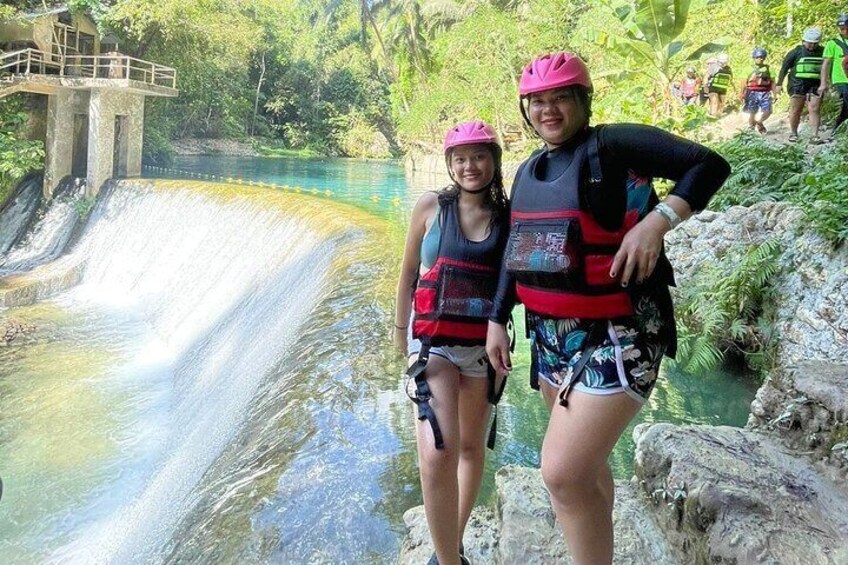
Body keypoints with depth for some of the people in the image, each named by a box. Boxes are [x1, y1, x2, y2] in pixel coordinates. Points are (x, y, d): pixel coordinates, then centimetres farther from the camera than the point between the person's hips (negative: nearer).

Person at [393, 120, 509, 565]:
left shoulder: (508, 217, 2)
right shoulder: (431, 207, -1)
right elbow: (408, 272, 9)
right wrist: (400, 327, 15)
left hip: (484, 343, 2)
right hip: (433, 339, -2)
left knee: (471, 445, 14)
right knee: (437, 454, -17)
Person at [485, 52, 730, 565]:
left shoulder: (612, 145, -10)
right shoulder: (528, 171, 13)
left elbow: (708, 165, -12)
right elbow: (516, 251, 19)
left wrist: (657, 221, -26)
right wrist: (497, 321, 17)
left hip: (617, 335, -8)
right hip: (550, 334, 8)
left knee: (564, 472, -16)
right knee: (584, 464, 20)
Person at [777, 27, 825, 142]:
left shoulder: (822, 52, 9)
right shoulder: (796, 52, -1)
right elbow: (784, 68, 2)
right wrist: (779, 84, 1)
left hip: (816, 85, 2)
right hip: (798, 84, -2)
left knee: (814, 109, -7)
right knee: (795, 110, 2)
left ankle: (815, 135, -9)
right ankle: (793, 133, 17)